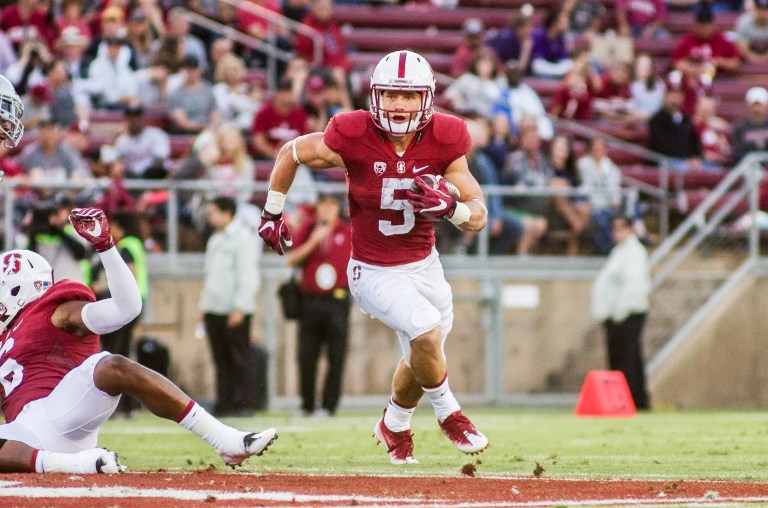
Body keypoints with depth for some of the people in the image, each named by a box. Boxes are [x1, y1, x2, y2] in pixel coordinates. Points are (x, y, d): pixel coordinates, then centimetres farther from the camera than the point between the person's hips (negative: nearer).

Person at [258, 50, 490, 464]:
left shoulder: (444, 141, -14)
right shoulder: (353, 138, -22)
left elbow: (478, 218, -9)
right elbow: (291, 153, -3)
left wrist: (450, 207, -31)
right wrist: (272, 213, 5)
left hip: (424, 265, 4)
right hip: (376, 273, -4)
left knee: (421, 360, 17)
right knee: (427, 332, -25)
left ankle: (394, 426, 48)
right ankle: (449, 414, 2)